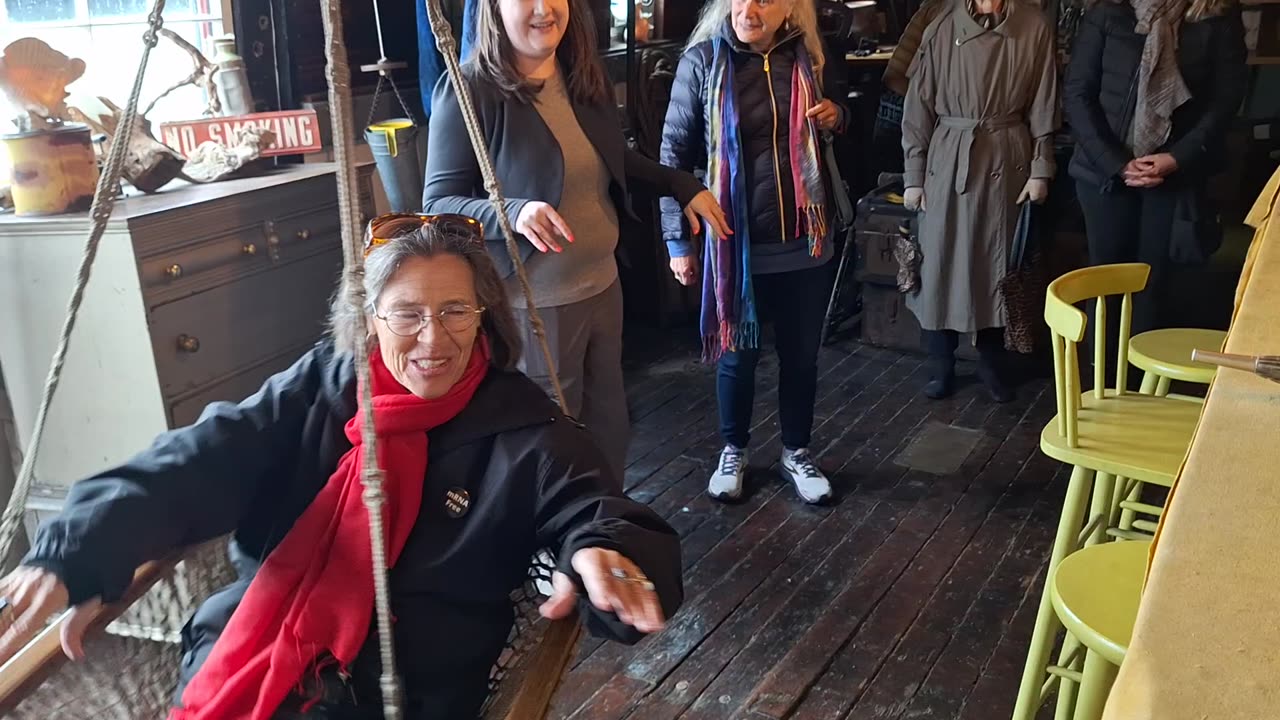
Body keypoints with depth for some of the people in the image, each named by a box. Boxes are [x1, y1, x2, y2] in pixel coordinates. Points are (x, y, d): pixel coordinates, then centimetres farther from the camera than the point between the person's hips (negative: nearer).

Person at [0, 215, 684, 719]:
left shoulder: (520, 427, -2)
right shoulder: (318, 387, 5)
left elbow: (596, 511, -12)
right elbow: (193, 465, -7)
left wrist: (605, 554, -38)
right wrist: (75, 555, -24)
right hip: (242, 659, 1)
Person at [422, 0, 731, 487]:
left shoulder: (586, 77, 3)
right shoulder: (471, 90, -17)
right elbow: (438, 203, -17)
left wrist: (684, 187, 15)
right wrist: (514, 211, -34)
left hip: (603, 286, 7)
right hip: (534, 303, -7)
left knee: (610, 426, 21)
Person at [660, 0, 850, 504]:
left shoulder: (813, 58, 1)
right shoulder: (702, 61, -8)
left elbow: (834, 135, 19)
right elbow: (674, 154, -5)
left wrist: (838, 117, -5)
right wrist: (678, 239, -7)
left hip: (806, 242, 3)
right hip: (735, 242, -3)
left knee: (801, 353, 15)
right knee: (737, 353, 13)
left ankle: (796, 453, 35)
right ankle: (733, 451, 35)